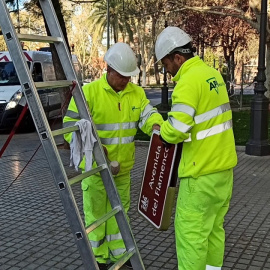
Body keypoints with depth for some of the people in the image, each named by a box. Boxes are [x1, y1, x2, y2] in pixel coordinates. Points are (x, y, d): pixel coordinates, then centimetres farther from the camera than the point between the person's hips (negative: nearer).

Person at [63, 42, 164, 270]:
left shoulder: (136, 92, 2)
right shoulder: (88, 92, -14)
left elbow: (147, 113, -8)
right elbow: (71, 127, -14)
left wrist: (156, 125, -32)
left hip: (123, 166, 5)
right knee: (96, 212, 6)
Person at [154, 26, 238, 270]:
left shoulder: (189, 81, -17)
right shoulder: (212, 73, 11)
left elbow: (177, 128, -27)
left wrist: (164, 134, -5)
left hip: (202, 170, -9)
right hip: (223, 165, 9)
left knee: (191, 229, 1)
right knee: (214, 226, 17)